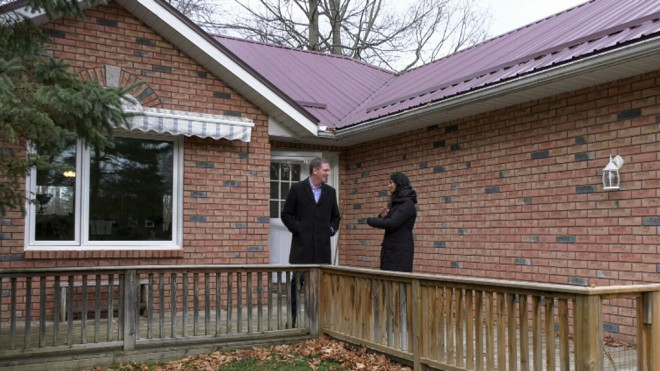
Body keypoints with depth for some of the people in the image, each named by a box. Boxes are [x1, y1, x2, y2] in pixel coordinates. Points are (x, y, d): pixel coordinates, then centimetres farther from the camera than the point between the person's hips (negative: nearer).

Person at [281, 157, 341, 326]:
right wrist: (296, 228, -9)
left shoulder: (330, 192, 10)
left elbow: (336, 216, 21)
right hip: (302, 246, -3)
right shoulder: (297, 189, 0)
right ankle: (291, 318, 11)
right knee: (297, 281, 0)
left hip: (323, 247, 4)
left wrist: (332, 229, 4)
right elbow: (286, 214, 2)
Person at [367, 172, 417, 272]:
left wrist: (370, 220, -8)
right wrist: (382, 216, -5)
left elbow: (392, 223, -21)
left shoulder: (407, 203, -12)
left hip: (400, 251, -8)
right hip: (389, 249, 8)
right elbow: (385, 222, 19)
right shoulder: (394, 202, 15)